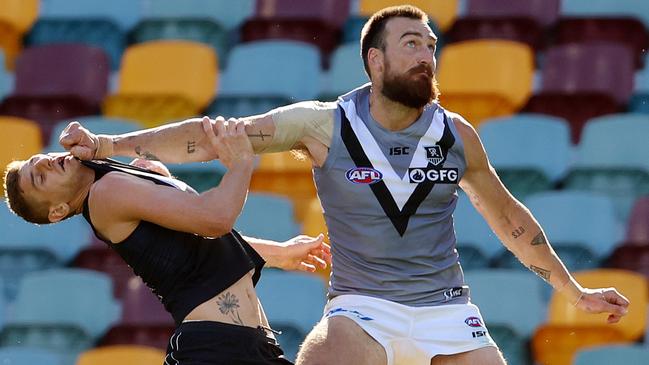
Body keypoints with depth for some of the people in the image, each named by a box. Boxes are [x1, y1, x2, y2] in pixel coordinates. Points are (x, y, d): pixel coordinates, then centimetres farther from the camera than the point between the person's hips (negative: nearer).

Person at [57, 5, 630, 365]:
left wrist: (574, 291, 25)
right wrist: (108, 145, -10)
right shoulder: (324, 125, -3)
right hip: (362, 309, -2)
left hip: (447, 313, 2)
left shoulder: (456, 135, 5)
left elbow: (507, 216, 19)